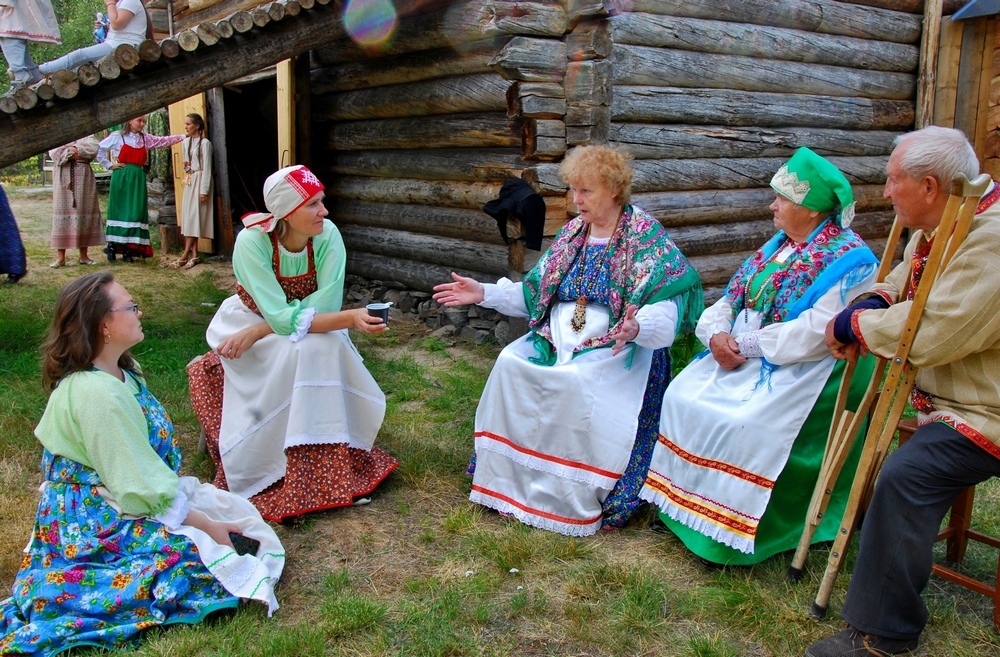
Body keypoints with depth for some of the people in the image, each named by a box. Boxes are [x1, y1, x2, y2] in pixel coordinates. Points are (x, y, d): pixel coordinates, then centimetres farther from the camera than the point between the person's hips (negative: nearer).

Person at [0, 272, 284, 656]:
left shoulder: (120, 371, 2)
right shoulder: (97, 393, -28)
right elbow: (143, 485, -25)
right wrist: (206, 525, -18)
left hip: (108, 499, 9)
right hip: (97, 520, -9)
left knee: (232, 509, 6)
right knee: (194, 553, -21)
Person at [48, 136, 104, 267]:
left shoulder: (86, 136, 14)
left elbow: (93, 148, -5)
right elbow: (54, 152, -3)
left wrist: (75, 149, -10)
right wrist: (71, 153, -11)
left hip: (83, 177, 1)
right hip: (63, 177, -1)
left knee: (84, 209, 0)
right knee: (62, 210, -4)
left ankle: (84, 255, 6)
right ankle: (60, 257, -4)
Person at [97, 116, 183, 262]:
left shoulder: (146, 138, 12)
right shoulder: (117, 136, 1)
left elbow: (164, 140, 7)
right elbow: (99, 149, 4)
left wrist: (184, 136, 1)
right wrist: (109, 165, 0)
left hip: (138, 179, 3)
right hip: (121, 178, -3)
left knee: (136, 212, 0)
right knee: (118, 210, -1)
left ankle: (128, 249, 4)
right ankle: (112, 246, 5)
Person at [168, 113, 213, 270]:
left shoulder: (205, 143, -9)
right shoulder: (186, 142, 12)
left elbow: (207, 168, -11)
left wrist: (204, 190, -15)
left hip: (199, 181, -7)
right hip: (189, 181, 7)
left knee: (193, 217, -7)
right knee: (189, 217, 4)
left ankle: (185, 256, -7)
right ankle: (194, 255, 5)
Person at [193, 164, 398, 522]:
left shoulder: (328, 235, -20)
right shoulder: (253, 241, -28)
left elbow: (326, 304, -25)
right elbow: (280, 318, -34)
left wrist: (257, 332, -30)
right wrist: (350, 319, -44)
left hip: (305, 326, 3)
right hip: (250, 321, -3)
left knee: (328, 346, -29)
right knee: (305, 349, -32)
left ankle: (330, 468, -17)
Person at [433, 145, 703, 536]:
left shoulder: (645, 235, -6)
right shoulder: (572, 233, 14)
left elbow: (666, 311, -17)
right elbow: (534, 293, 17)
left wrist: (636, 327, -39)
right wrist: (484, 294, 8)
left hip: (617, 348, -6)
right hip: (556, 341, 6)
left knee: (578, 381, -33)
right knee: (509, 364, -18)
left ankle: (569, 500, -18)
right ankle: (506, 480, -9)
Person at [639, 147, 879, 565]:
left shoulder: (849, 260, -11)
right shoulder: (778, 246, 15)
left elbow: (816, 332, -23)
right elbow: (731, 299, 13)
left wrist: (747, 346, -20)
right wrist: (717, 334, -9)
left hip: (800, 370, -8)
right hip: (739, 356, 8)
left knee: (742, 423, -28)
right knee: (681, 397, -8)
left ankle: (730, 537, -13)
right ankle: (680, 506, 1)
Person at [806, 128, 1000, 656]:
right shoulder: (941, 223, 4)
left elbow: (930, 332, -33)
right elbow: (904, 276, 19)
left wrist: (852, 325, -17)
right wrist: (871, 305, -4)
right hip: (941, 390, 11)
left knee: (905, 475, -28)